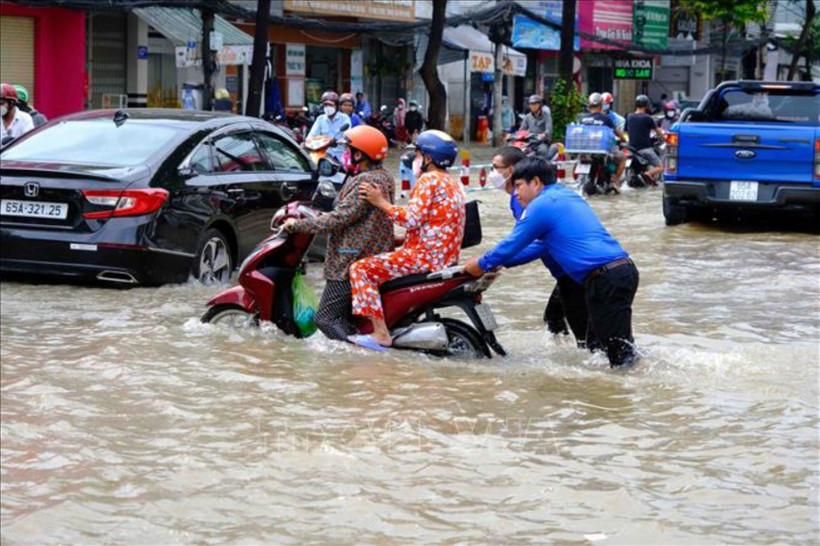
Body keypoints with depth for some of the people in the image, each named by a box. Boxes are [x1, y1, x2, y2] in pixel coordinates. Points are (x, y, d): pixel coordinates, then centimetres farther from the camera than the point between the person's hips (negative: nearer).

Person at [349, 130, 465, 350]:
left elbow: (412, 219, -21)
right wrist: (402, 239, 23)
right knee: (380, 263, 32)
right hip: (447, 257, 10)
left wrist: (381, 202, -13)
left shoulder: (429, 180, -11)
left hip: (425, 257, -10)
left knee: (361, 269, -11)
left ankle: (381, 334, -20)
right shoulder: (453, 184, 19)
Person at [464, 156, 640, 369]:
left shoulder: (541, 205, -5)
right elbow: (541, 245, 31)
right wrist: (499, 262, 31)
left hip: (606, 278, -9)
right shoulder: (568, 196, 25)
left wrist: (482, 265, 17)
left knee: (620, 352, -8)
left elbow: (512, 244, 1)